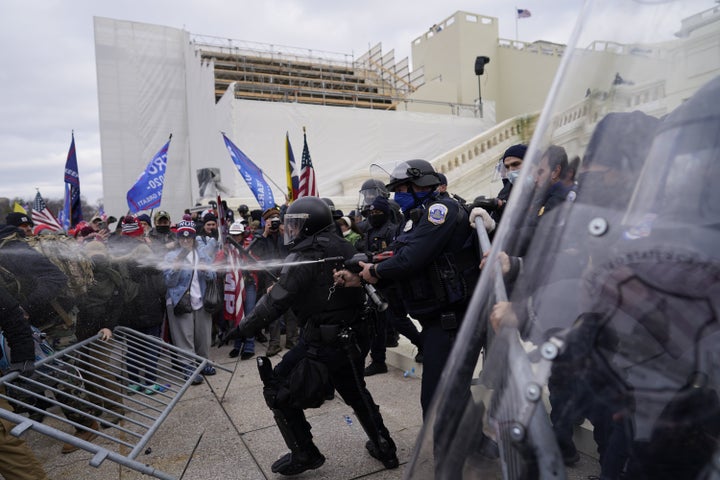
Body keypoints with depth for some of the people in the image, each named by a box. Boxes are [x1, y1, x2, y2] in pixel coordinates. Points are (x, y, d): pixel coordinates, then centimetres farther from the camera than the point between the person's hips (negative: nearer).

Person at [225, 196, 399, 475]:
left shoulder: (304, 256, -15)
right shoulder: (344, 248, 6)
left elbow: (276, 301, -14)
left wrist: (243, 329, -4)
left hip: (322, 341, -8)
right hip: (355, 336, 8)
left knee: (278, 392, 8)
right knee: (355, 391, 28)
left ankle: (304, 454, 15)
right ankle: (383, 447, 35)